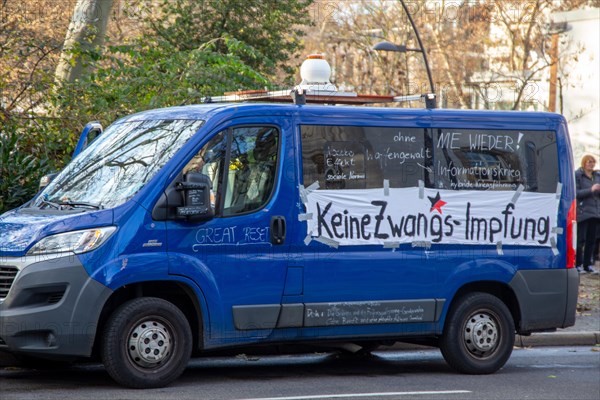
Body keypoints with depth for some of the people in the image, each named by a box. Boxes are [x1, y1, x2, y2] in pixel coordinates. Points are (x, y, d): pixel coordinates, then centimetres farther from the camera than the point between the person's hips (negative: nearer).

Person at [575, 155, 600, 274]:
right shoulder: (577, 175, -3)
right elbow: (576, 193, -12)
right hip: (582, 212, -6)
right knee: (580, 240, -6)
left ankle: (588, 264, 11)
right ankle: (578, 265, 0)